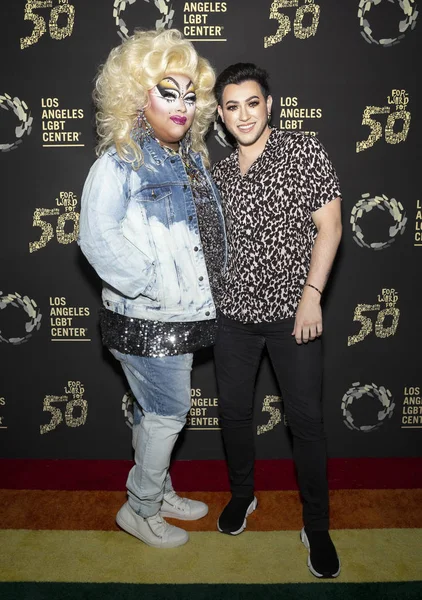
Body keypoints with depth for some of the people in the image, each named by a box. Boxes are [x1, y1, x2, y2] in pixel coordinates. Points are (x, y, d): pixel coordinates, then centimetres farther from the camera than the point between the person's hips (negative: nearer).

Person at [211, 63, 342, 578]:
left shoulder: (304, 151, -2)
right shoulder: (218, 174, 9)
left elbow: (329, 227, -7)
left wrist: (311, 294, -14)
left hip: (292, 311, -4)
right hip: (233, 312, 4)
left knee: (305, 418, 2)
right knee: (233, 409, 13)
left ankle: (316, 527, 21)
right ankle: (242, 494, 38)